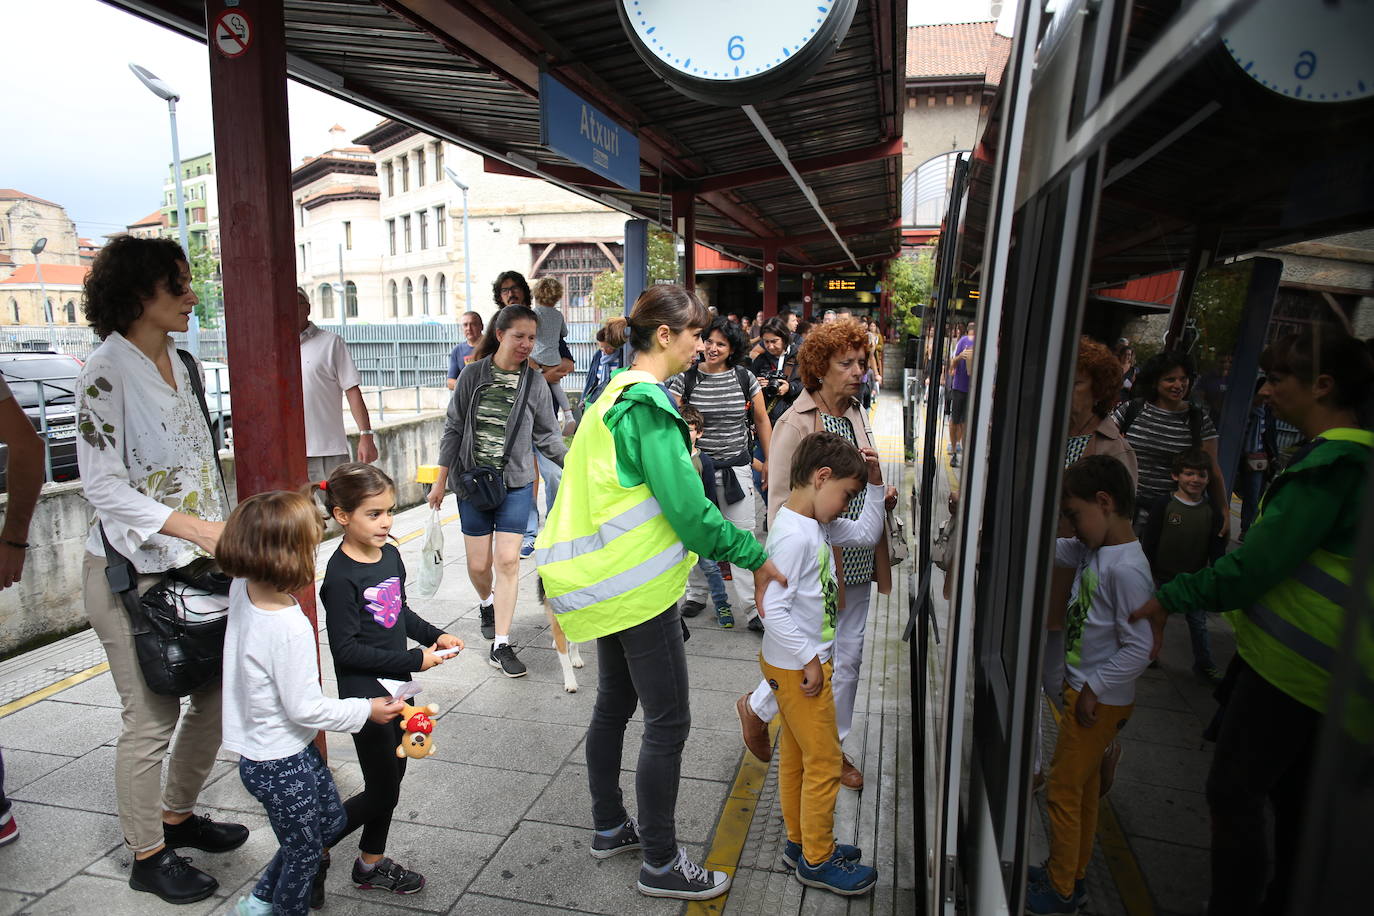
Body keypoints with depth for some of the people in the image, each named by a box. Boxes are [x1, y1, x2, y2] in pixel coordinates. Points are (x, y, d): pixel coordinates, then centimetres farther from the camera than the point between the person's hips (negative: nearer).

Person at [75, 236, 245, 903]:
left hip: (196, 563, 7)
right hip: (133, 572, -7)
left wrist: (226, 533, 13)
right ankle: (147, 855, 24)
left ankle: (178, 815, 36)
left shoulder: (180, 363, 9)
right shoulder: (106, 372, -13)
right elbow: (103, 485, -17)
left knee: (217, 696, 14)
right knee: (152, 717, 3)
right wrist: (195, 527, -25)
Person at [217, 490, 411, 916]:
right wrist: (366, 710, -12)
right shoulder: (290, 629, -33)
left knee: (332, 819, 27)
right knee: (305, 853, 16)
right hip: (282, 765, -9)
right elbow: (305, 709, -25)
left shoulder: (242, 589, -9)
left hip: (258, 752, 9)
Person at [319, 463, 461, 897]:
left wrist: (435, 635, 2)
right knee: (382, 792, 4)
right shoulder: (341, 576, -22)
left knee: (392, 776, 19)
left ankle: (372, 864, 38)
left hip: (397, 686, 8)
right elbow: (346, 650, -22)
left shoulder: (390, 554, 1)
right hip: (366, 695, -8)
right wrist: (414, 660, -21)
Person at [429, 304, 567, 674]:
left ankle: (500, 646, 2)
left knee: (508, 560, -7)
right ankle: (487, 603, 42)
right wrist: (441, 480, 5)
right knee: (479, 564, 7)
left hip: (515, 483, 0)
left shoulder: (534, 383, -1)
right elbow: (454, 428, 4)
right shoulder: (473, 375, -1)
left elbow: (547, 435, 5)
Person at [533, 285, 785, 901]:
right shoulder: (648, 404, -19)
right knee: (668, 722, 2)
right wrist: (754, 556, -13)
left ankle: (609, 827, 37)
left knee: (614, 704, 21)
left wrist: (721, 547, 16)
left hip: (609, 579, 10)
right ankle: (660, 864, 17)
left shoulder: (618, 393, 12)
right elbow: (687, 505, -22)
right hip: (639, 585, -10)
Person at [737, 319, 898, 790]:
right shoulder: (796, 423, -15)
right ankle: (755, 706, 33)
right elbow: (780, 504, -16)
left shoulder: (857, 416, 8)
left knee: (848, 658, 15)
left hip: (858, 562, 7)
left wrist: (882, 496, 2)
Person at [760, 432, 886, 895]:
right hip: (796, 667, -10)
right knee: (824, 761, 5)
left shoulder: (817, 524, 4)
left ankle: (800, 842, 37)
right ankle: (817, 860, 23)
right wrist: (810, 661, -22)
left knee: (795, 755, 21)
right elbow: (773, 608, -29)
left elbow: (865, 534, 18)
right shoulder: (793, 535, -26)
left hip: (803, 663, 10)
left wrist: (875, 485, 7)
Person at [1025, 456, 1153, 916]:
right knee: (1083, 789, 21)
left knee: (1063, 791, 4)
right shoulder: (1093, 550, 2)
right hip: (1082, 689, 9)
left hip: (1100, 701, -9)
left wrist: (1094, 690, -19)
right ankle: (1070, 875, 37)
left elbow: (1139, 649, -26)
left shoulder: (1125, 568, -25)